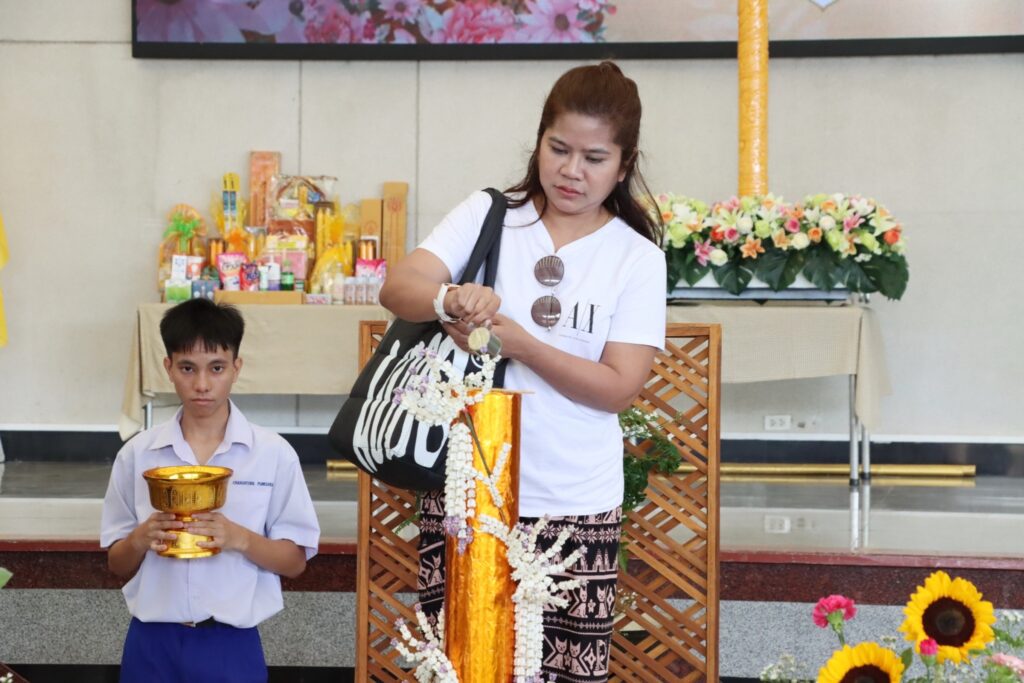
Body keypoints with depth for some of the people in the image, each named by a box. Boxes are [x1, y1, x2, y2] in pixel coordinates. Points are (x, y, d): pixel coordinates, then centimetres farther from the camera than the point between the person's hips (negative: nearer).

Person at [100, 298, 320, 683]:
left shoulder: (274, 454, -3)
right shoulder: (137, 454, 1)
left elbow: (294, 562, -1)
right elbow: (118, 565, 6)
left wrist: (239, 538, -18)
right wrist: (141, 538, -14)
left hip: (232, 644, -1)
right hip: (152, 644, 1)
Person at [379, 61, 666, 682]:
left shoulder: (637, 258, 1)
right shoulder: (486, 216, 4)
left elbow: (619, 387, -7)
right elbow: (398, 288, -9)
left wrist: (518, 342, -18)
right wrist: (449, 300, -31)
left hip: (577, 507, 0)